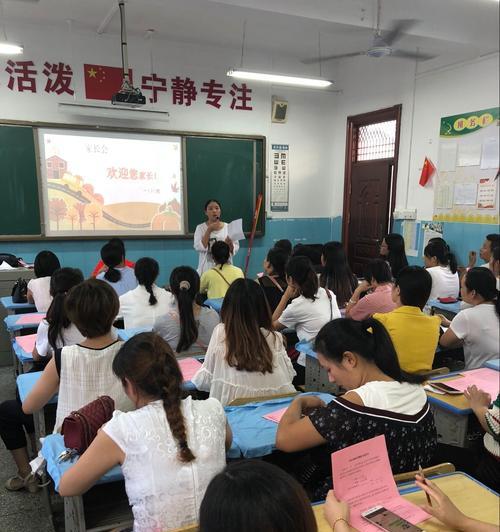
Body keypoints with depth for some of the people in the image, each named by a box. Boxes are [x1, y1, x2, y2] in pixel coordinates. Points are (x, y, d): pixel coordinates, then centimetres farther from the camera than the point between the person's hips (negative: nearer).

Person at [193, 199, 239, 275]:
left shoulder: (228, 227, 5)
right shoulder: (200, 228, 1)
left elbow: (236, 248, 5)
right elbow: (199, 247, -12)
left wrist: (230, 244, -16)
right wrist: (209, 230, -14)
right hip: (207, 268, -1)